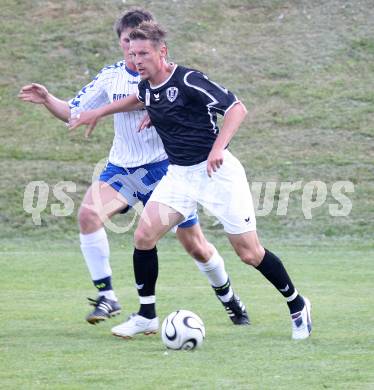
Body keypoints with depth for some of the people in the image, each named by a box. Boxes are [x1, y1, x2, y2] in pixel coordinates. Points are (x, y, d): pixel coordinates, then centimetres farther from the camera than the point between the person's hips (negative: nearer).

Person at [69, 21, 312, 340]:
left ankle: (297, 305, 19)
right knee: (144, 236, -8)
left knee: (249, 252, -3)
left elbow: (237, 109, -22)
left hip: (216, 171, -7)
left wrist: (218, 147, -34)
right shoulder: (148, 88, 4)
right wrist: (99, 112, 29)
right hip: (179, 174, 7)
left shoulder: (188, 81, -19)